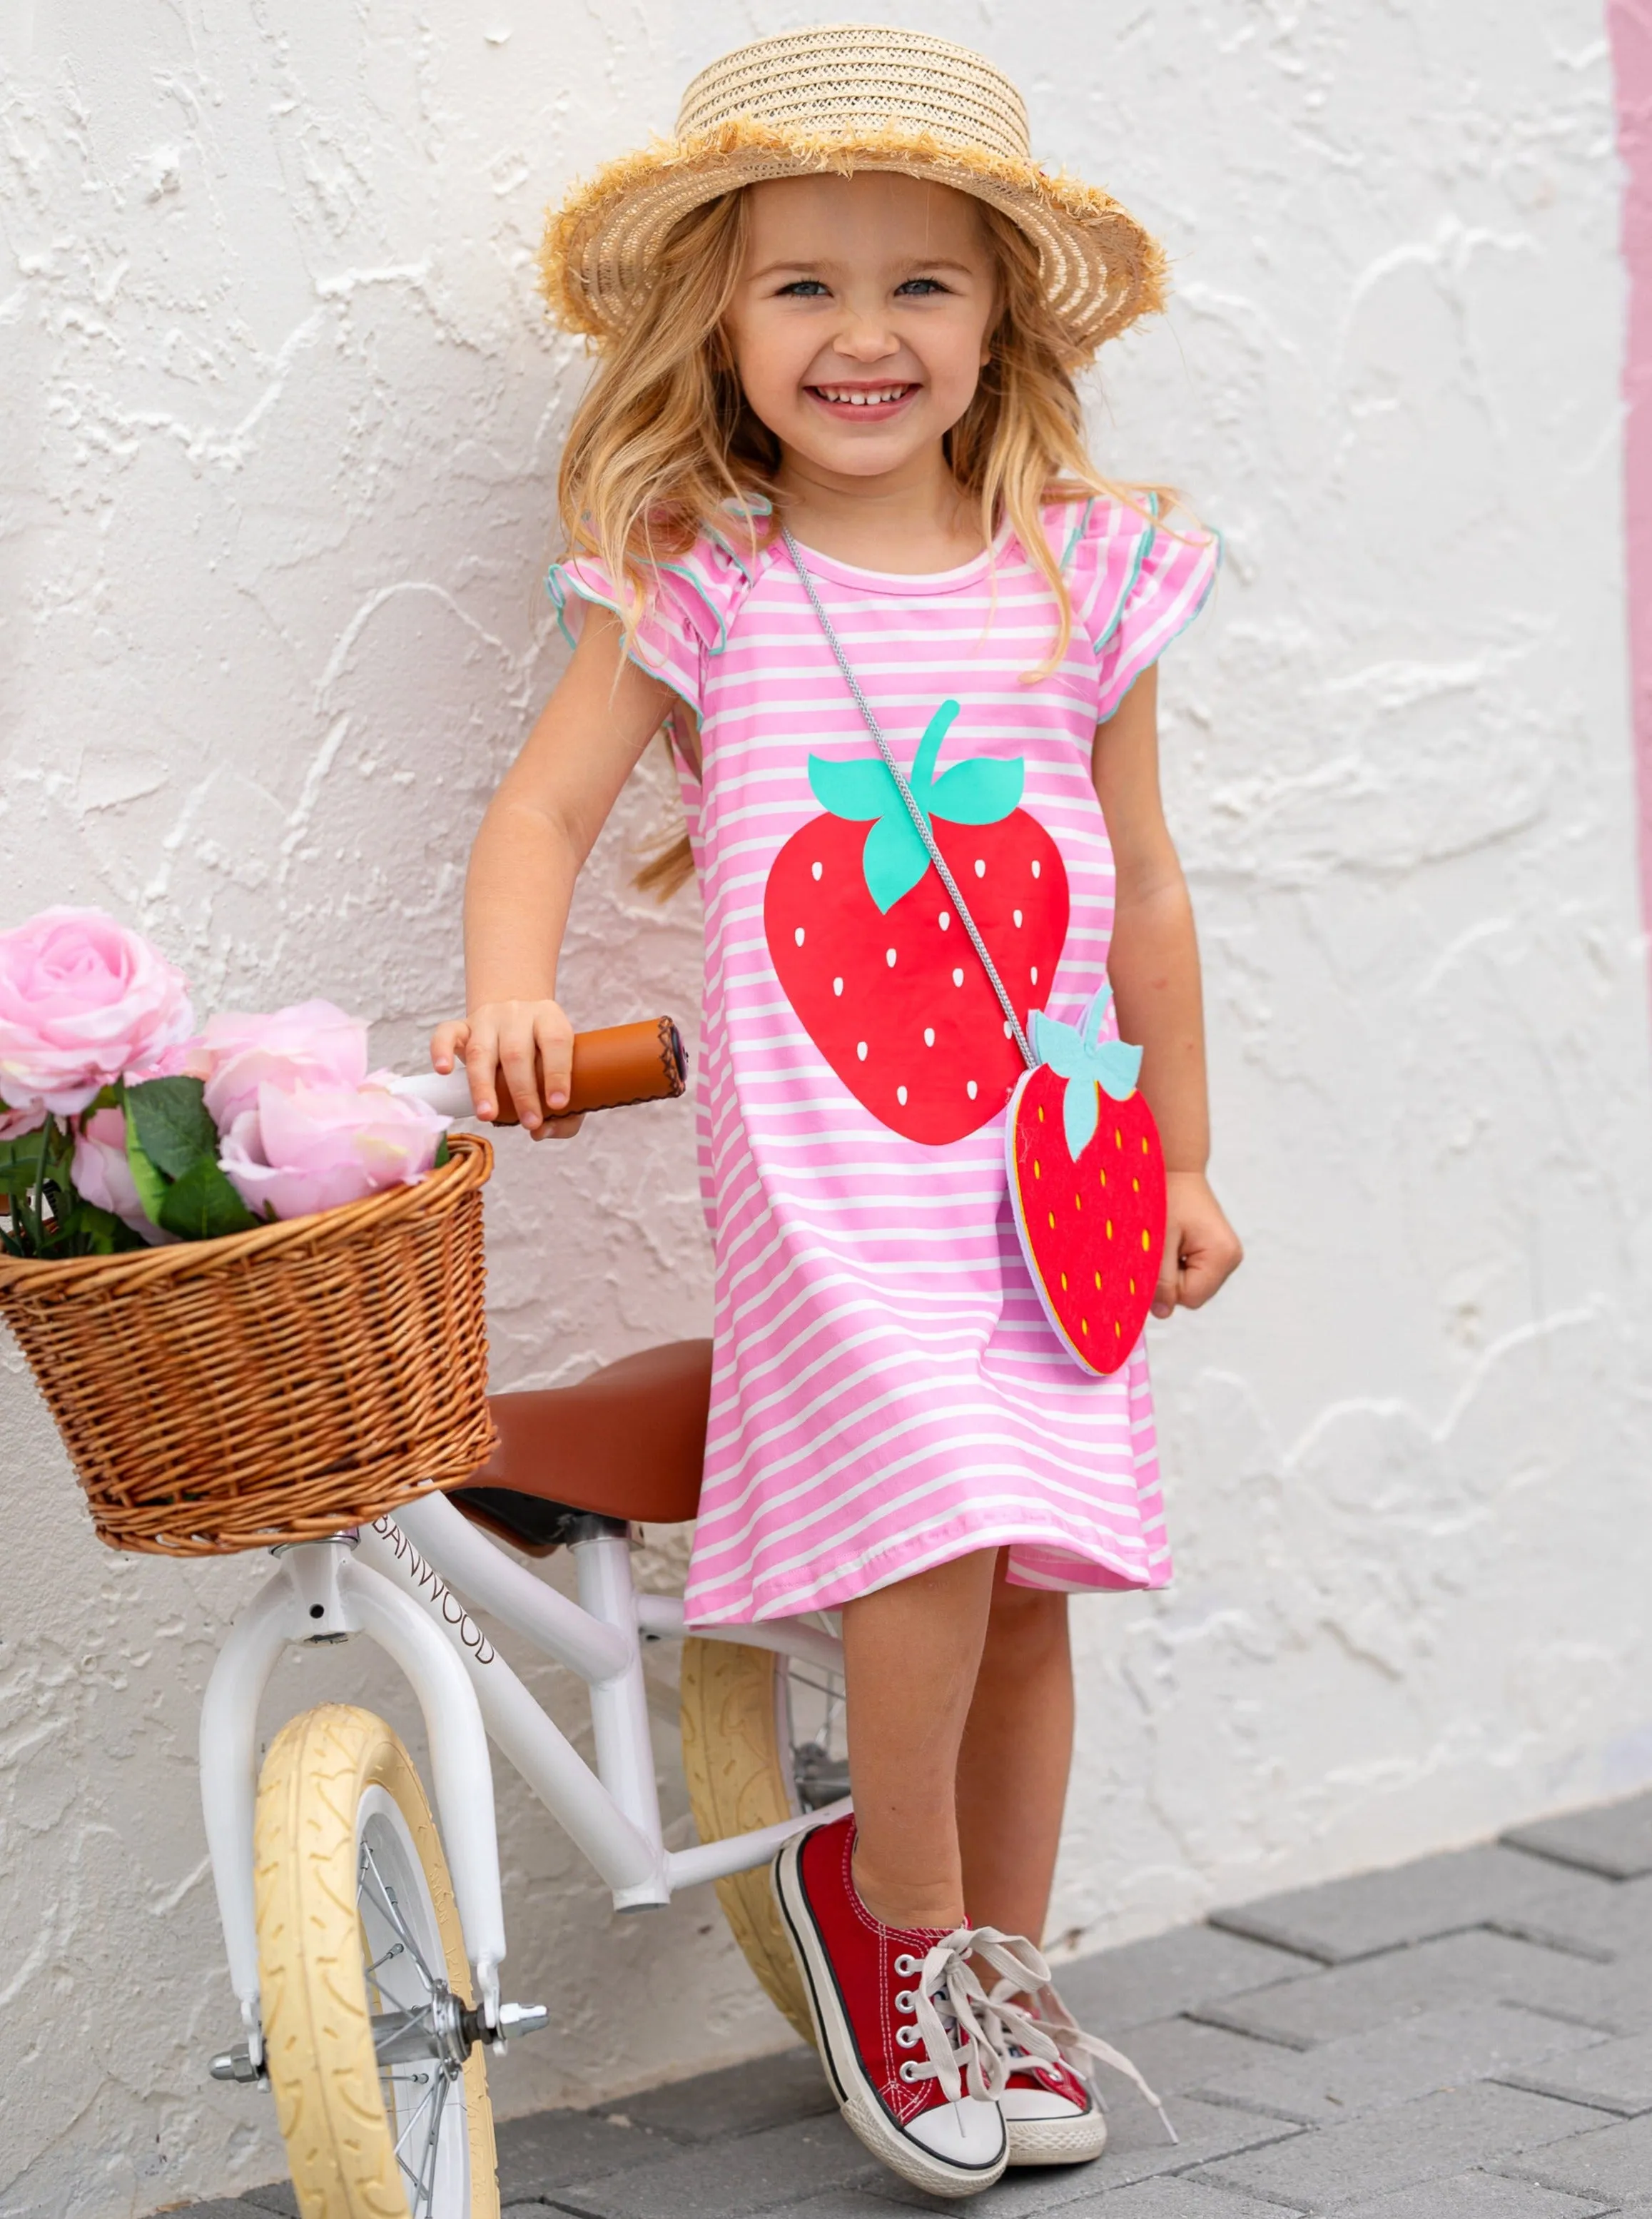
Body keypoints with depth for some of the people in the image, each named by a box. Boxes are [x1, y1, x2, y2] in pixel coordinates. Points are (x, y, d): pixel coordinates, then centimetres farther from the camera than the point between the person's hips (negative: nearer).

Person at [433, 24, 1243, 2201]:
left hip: (1044, 1175, 3)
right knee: (933, 1535, -20)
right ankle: (893, 1904, 7)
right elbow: (543, 804, -2)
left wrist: (1181, 1160, 13)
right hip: (819, 1174, -3)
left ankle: (1001, 1970, 29)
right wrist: (511, 990, -23)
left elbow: (1143, 895, 11)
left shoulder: (1081, 580, 6)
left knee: (1028, 1585, 9)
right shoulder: (698, 591, 0)